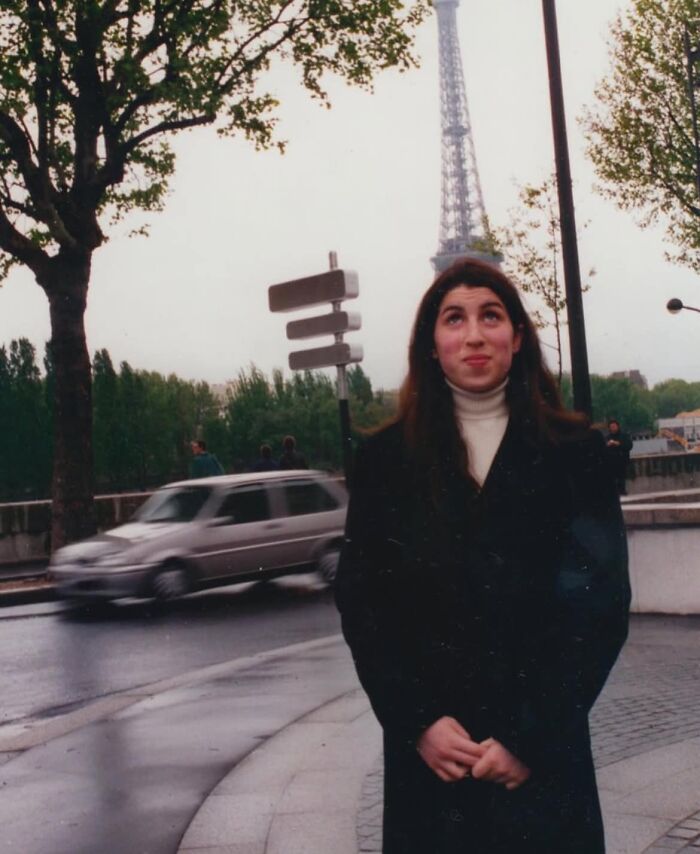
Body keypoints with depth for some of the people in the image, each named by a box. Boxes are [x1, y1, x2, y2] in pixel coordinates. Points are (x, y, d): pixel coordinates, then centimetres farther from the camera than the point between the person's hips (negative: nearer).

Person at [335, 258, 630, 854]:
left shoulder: (574, 453, -2)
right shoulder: (386, 457, 1)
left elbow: (600, 606, -6)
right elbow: (361, 602, 0)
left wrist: (531, 736, -12)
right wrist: (418, 722, -10)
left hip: (543, 752, -1)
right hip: (428, 751, 1)